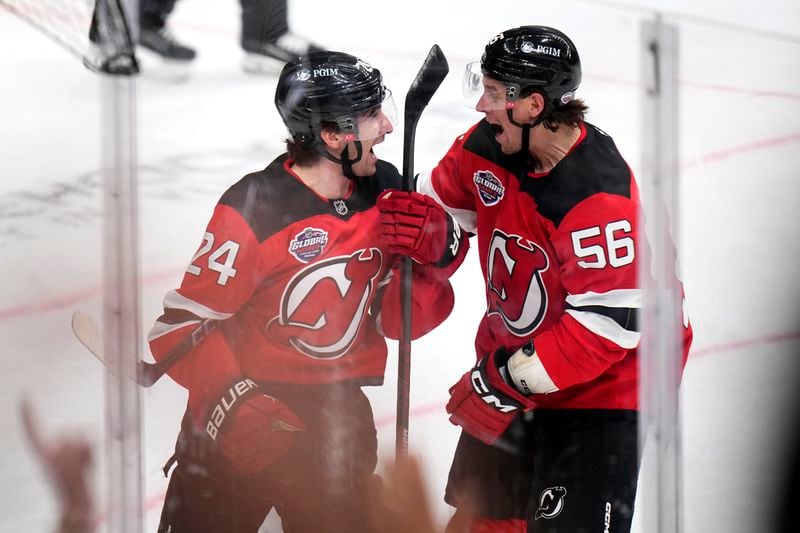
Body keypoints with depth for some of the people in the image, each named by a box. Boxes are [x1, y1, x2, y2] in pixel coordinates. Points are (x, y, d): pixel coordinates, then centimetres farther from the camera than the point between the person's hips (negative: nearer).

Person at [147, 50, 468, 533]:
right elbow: (181, 325, -18)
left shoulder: (384, 191, -2)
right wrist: (232, 404, -30)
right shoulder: (254, 207, -20)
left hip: (337, 420, 5)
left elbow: (397, 319, 2)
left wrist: (437, 255, -15)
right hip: (243, 408, -5)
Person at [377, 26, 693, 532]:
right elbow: (442, 197, 12)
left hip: (601, 383, -8)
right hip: (510, 364, 8)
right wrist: (419, 228, -14)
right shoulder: (488, 147, -7)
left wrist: (511, 379, -26)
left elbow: (609, 322, -30)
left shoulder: (598, 194, -30)